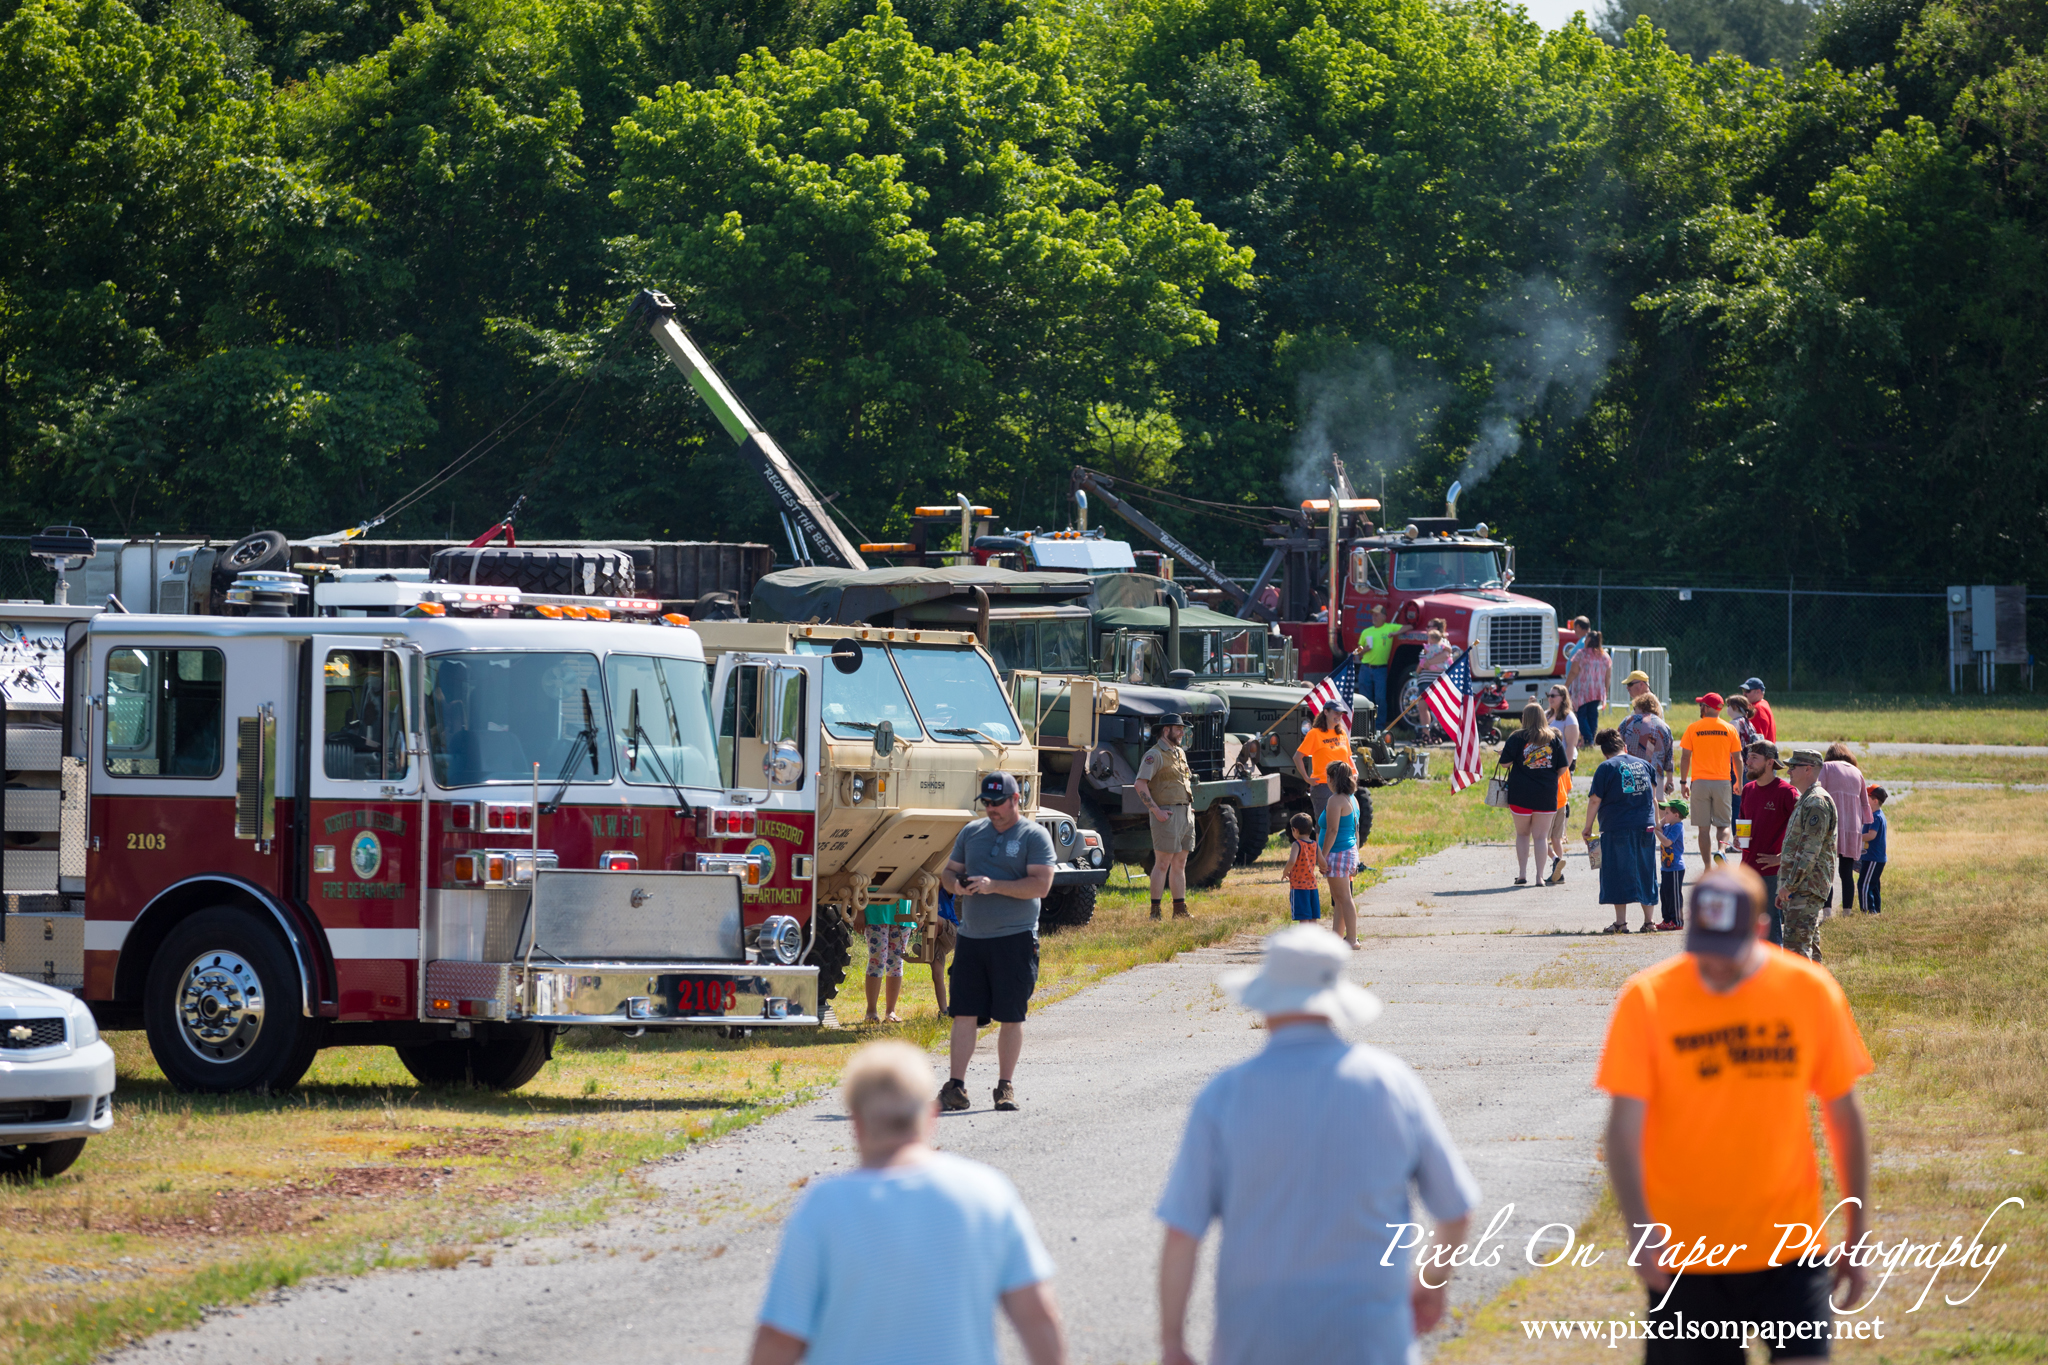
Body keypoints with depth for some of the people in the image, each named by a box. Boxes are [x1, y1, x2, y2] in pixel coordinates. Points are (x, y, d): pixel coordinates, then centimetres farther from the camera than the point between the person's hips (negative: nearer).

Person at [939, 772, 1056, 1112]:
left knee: (1011, 1016, 1)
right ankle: (956, 1087, 1)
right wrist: (955, 883, -6)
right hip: (972, 936, 4)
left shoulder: (1034, 836, -2)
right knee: (964, 1013, -1)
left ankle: (1006, 1086, 10)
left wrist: (994, 886, -20)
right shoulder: (971, 832, 14)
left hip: (1015, 938, -4)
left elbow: (1041, 885, -13)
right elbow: (948, 872, 19)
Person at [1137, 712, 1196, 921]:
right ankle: (1155, 910, -7)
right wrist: (1156, 810, -20)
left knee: (1179, 864, 10)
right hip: (1167, 815, -8)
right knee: (1162, 863, -9)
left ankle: (1180, 909, 14)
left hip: (1185, 815, 8)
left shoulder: (1180, 753, 18)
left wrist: (1190, 807, 17)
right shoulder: (1154, 755, -9)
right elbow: (1140, 784, -17)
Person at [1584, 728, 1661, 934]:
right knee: (1645, 873, 11)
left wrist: (1588, 828, 2)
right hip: (1645, 828, 5)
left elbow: (1594, 801, -6)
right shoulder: (1644, 765, 11)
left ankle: (1621, 922, -5)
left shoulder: (1606, 768, -4)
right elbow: (1653, 798, 16)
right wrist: (1655, 824, 25)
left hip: (1617, 828, -5)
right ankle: (1648, 921, 14)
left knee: (1619, 874, -1)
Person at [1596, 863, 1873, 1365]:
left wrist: (1857, 1239, 8)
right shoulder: (1647, 998, -7)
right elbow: (1624, 1126, -12)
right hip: (1684, 1251, -1)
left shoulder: (1811, 990, -2)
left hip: (1790, 1248, 1)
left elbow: (1844, 1116, 7)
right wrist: (1640, 1230, -26)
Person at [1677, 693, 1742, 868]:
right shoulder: (1729, 729, 2)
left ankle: (1707, 868, 5)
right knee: (1723, 825, 10)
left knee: (1704, 827, 4)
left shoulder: (1693, 728, -2)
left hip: (1700, 782, -1)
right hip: (1723, 781, 1)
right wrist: (1738, 782, 15)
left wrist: (1683, 782, 6)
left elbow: (1685, 757, -2)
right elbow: (1737, 759, 4)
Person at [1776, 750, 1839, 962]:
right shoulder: (1806, 801, 19)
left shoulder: (1817, 803, -15)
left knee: (1796, 944, -15)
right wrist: (1785, 886, 23)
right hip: (1799, 888, 11)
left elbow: (1810, 850, -21)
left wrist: (1789, 884, -19)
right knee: (1809, 945, 12)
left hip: (1807, 888, -11)